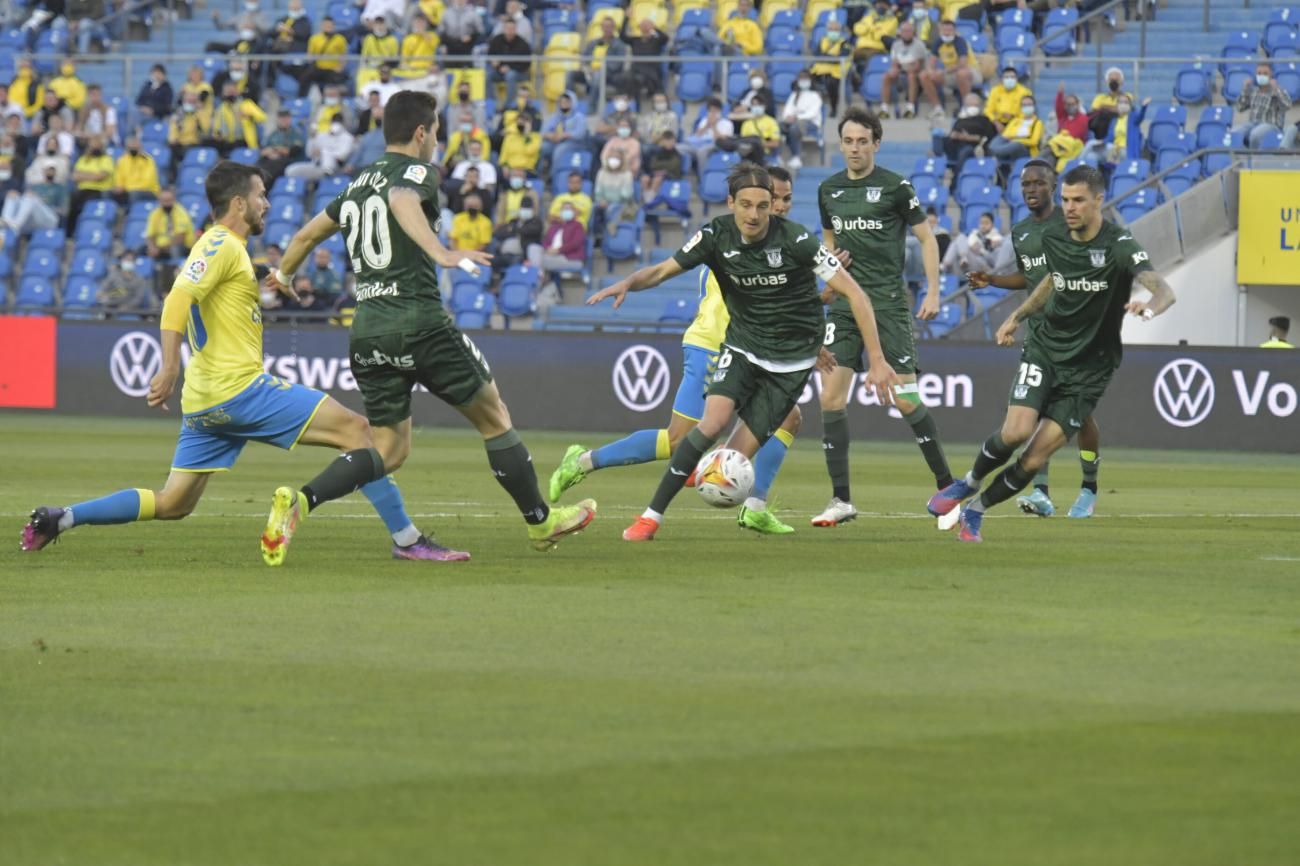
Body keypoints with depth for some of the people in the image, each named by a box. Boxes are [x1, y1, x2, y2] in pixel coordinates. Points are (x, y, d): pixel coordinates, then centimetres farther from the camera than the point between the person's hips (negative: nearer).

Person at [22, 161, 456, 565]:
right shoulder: (222, 244, -8)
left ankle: (60, 517, 4)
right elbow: (179, 299, -21)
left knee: (172, 504, 10)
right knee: (356, 430, -10)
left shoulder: (221, 245, 22)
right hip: (238, 388, -10)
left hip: (206, 401, 10)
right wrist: (169, 369, -29)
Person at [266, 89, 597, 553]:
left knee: (390, 450, 8)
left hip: (366, 331, 7)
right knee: (494, 416, 10)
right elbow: (402, 202, -27)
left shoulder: (359, 184, 18)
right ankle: (540, 521, 17)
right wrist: (443, 254, -42)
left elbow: (307, 234, 28)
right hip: (419, 321, -7)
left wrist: (283, 274, 48)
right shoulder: (416, 171, -3)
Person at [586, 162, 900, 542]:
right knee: (713, 422, -23)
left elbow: (854, 293, -17)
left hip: (791, 360, -2)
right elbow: (662, 271, -5)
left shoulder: (796, 240, -20)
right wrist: (627, 283, -29)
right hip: (742, 347, 2)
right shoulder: (716, 236, -11)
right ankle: (652, 517, -17)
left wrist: (877, 360, -20)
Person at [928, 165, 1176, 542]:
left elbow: (1164, 291, -31)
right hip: (1045, 349, 3)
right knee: (1016, 430, -21)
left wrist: (1149, 307, -53)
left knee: (1034, 459, -8)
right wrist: (1017, 316, 22)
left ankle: (975, 511, 14)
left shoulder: (1118, 246, -17)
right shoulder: (1054, 239, 0)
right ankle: (969, 483, 8)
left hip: (1089, 368, -3)